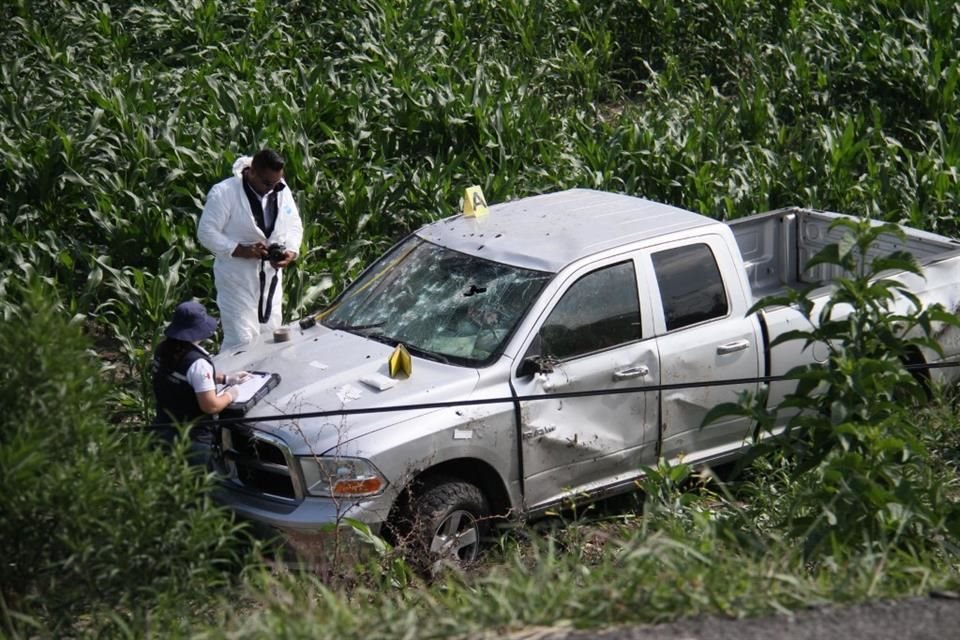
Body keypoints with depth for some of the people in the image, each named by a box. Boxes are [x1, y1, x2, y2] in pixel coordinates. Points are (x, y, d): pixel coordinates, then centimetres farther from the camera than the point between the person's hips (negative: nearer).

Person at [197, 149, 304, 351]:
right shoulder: (224, 193, -15)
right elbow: (206, 232, -14)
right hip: (237, 279, -6)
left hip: (271, 277, 6)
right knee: (240, 341, -11)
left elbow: (295, 226, 11)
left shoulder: (281, 190, 3)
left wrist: (291, 252, -10)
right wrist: (242, 251, -24)